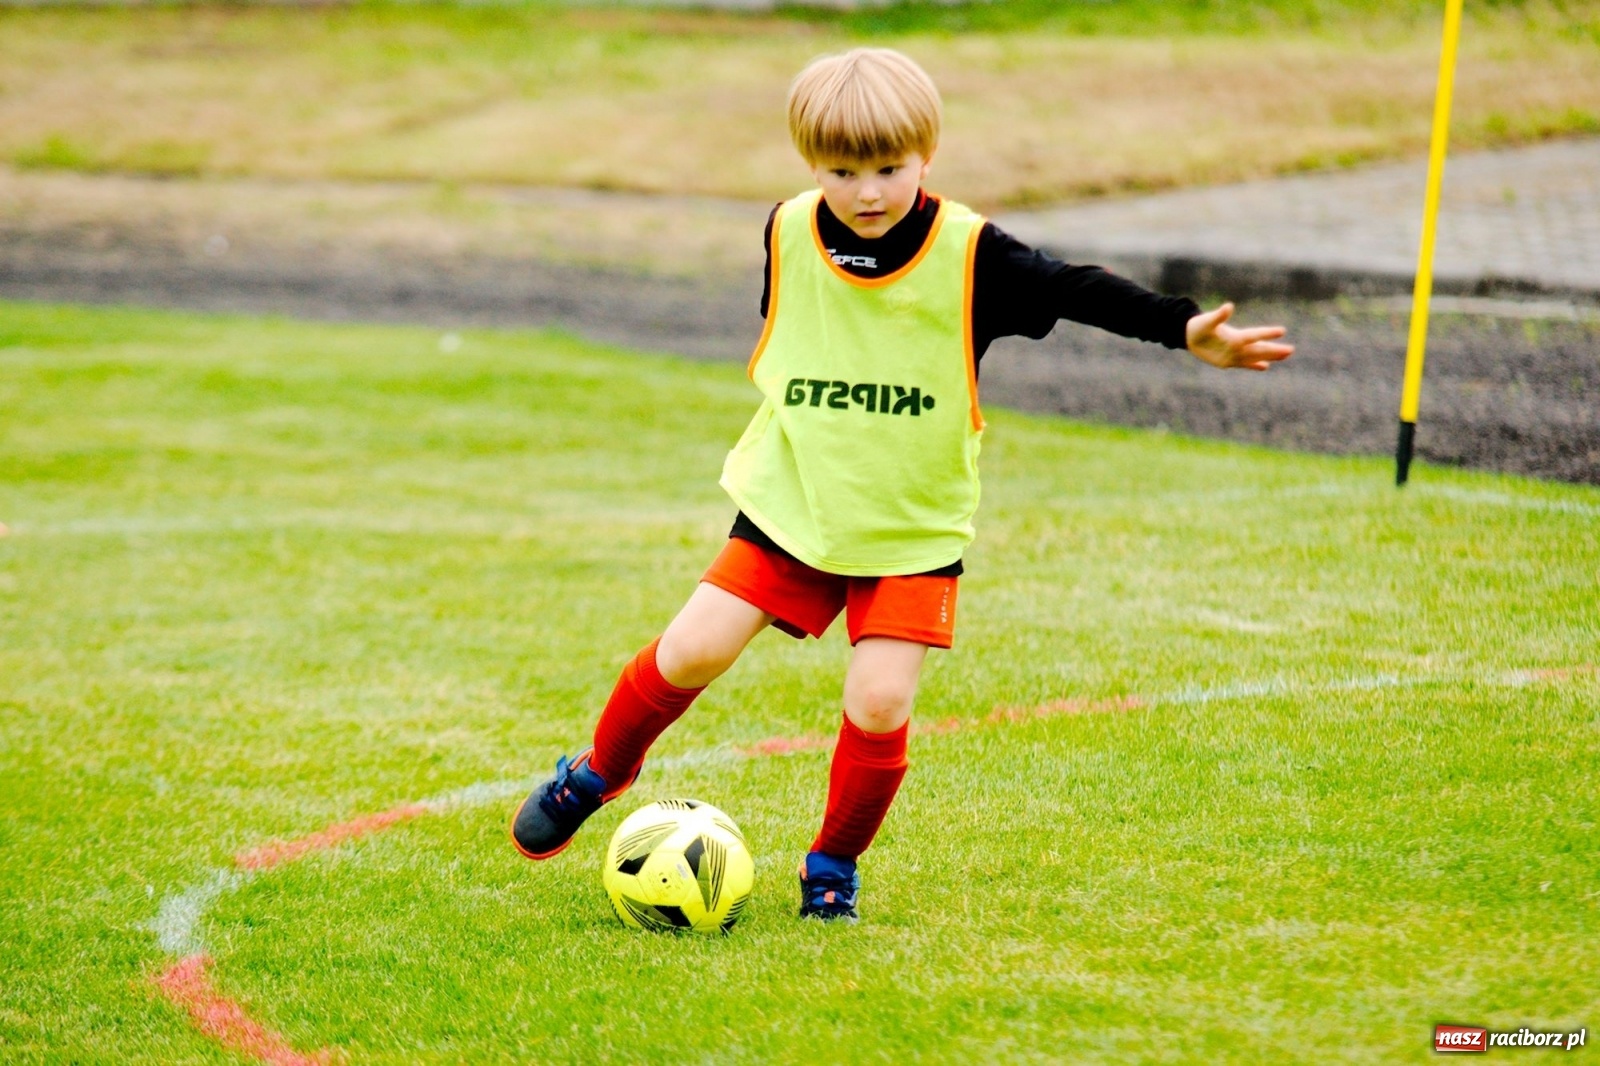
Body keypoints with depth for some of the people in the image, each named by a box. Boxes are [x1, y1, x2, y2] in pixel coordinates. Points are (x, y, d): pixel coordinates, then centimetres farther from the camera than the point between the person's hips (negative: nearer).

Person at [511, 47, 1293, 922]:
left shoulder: (968, 254, -14)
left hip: (914, 526, -2)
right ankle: (599, 772, 22)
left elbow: (1078, 290, -17)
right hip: (791, 500, 2)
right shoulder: (790, 234, -5)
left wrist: (1186, 329, -29)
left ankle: (833, 867, 13)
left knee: (879, 702, -11)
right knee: (693, 651, -6)